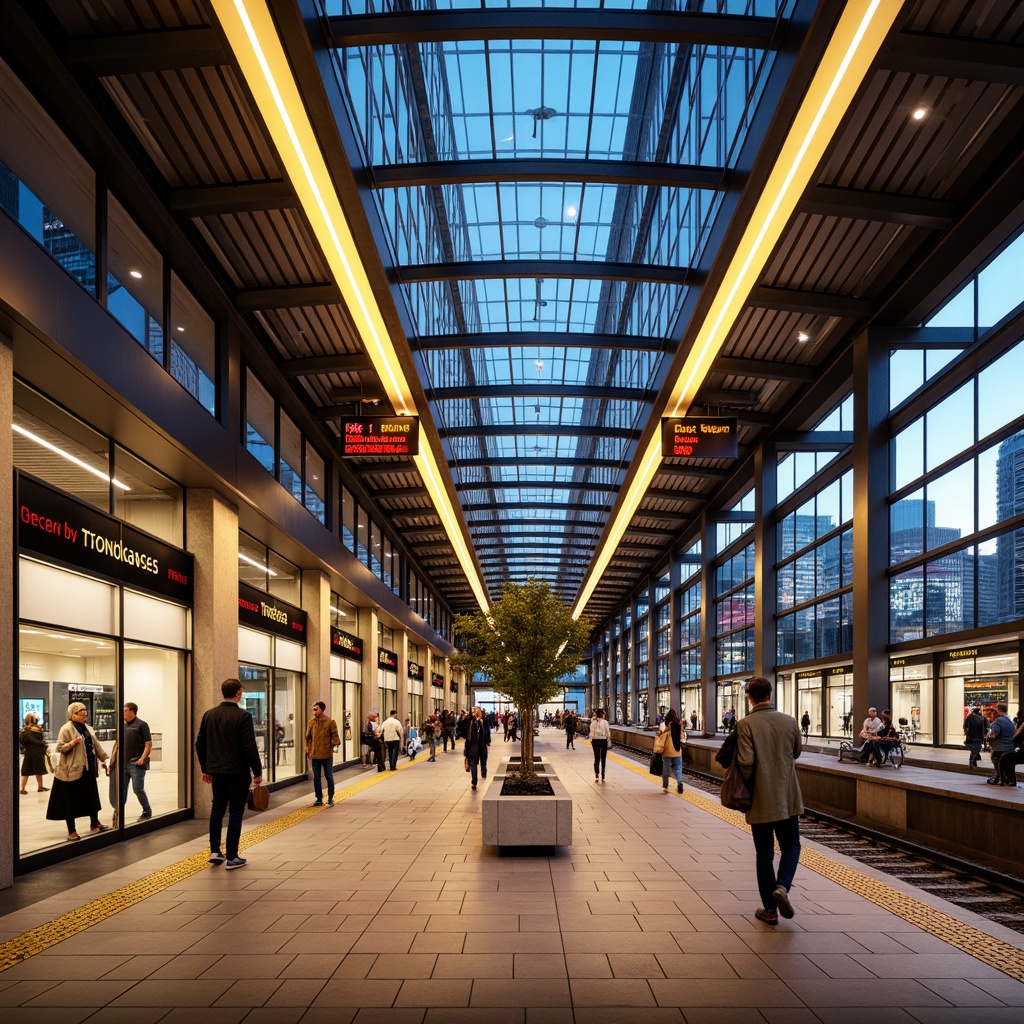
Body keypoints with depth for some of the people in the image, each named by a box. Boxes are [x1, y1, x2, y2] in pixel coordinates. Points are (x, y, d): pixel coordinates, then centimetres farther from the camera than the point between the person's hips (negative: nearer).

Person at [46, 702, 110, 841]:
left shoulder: (87, 728, 13)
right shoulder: (66, 728, -11)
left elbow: (95, 744, 18)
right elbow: (60, 747, -16)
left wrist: (104, 759, 18)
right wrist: (73, 742, -31)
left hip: (88, 769, 8)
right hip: (73, 770, -8)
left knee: (92, 796, 16)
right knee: (71, 800, 0)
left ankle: (94, 823, 32)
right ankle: (71, 831, 6)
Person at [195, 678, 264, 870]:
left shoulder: (209, 715, 4)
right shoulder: (243, 716, -14)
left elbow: (200, 744, 9)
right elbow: (250, 747, -17)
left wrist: (205, 769, 19)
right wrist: (257, 772, -8)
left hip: (216, 771, 5)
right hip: (237, 772, -5)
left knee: (217, 809, 18)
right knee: (235, 812, 1)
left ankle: (215, 851, 16)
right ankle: (231, 858, 4)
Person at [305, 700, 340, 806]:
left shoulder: (330, 722, -6)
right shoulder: (311, 722, 6)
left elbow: (334, 735, -4)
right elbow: (308, 737, 12)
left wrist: (335, 744, -20)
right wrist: (308, 750, 8)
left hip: (327, 754, -4)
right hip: (315, 755, 4)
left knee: (329, 776, 5)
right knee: (316, 777, 9)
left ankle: (330, 799, 16)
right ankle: (319, 799, 18)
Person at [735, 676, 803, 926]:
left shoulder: (745, 724, -14)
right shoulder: (789, 721, -2)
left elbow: (746, 761, -19)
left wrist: (748, 784, -1)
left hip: (761, 800, -2)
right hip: (788, 798, 2)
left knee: (765, 853, 10)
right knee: (791, 846, 17)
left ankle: (770, 910, 14)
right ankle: (782, 887, -8)